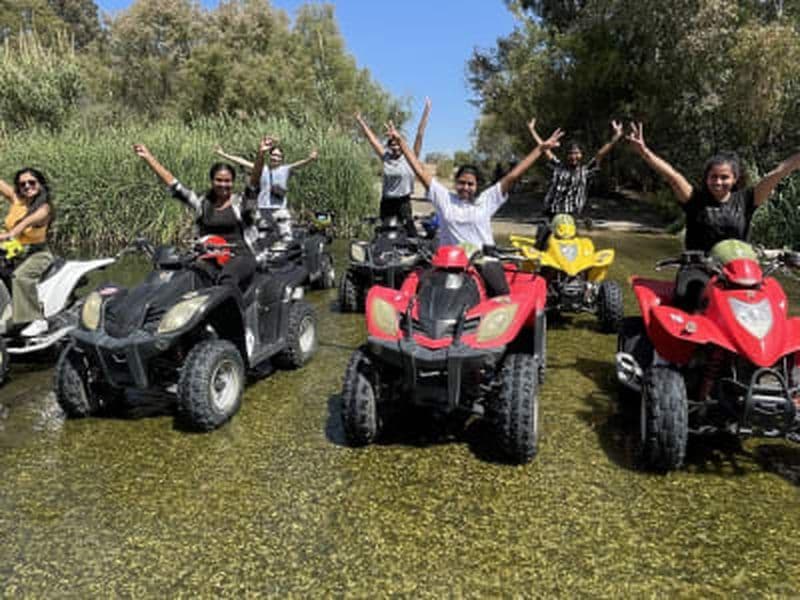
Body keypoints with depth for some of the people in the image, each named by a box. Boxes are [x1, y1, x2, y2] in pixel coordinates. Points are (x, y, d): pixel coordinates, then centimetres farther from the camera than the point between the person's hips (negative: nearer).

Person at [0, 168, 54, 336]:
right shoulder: (15, 198, 2)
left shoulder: (44, 207, -14)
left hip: (37, 253, -7)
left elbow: (28, 221, -34)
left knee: (20, 275, -33)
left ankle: (38, 320, -30)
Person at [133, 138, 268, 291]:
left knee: (227, 277, -36)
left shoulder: (241, 202, 7)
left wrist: (260, 154, -27)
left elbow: (254, 181, -10)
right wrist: (148, 157, 14)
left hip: (240, 257, -3)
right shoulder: (202, 203, 17)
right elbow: (173, 183, 17)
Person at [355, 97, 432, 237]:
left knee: (410, 231, -11)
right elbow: (371, 138, 10)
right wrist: (360, 120, 13)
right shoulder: (385, 157, 7)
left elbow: (420, 135, -7)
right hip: (386, 202, 4)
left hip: (403, 201, -4)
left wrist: (426, 112, -11)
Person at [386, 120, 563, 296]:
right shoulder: (444, 198, 9)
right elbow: (420, 171, 9)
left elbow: (513, 175, 5)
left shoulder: (487, 200, 8)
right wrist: (400, 141, 9)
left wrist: (540, 148, 1)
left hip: (485, 260, 0)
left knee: (502, 295, -22)